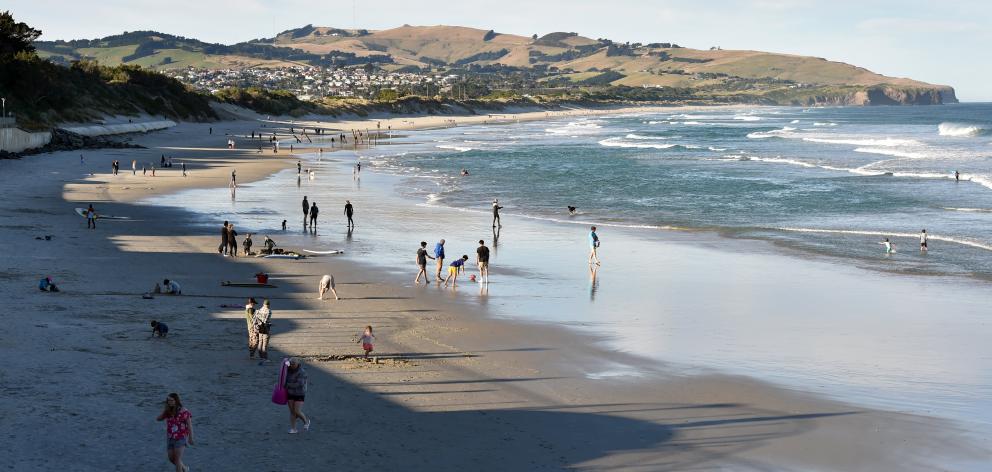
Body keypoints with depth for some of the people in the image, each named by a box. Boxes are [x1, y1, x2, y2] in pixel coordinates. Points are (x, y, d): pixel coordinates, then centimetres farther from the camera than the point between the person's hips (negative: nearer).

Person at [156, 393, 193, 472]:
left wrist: (190, 438, -12)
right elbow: (158, 419, 2)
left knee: (177, 460, -9)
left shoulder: (184, 411, -13)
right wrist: (165, 410, -9)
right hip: (170, 438, 6)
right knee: (172, 459, 12)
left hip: (181, 438, -6)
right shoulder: (168, 411, 5)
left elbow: (189, 425, -10)